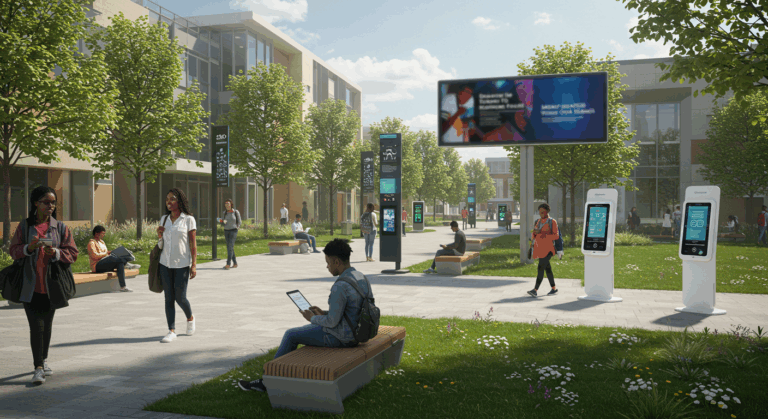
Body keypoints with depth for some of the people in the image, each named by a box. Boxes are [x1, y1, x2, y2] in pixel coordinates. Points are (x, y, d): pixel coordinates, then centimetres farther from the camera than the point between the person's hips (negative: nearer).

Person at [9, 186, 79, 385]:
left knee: (47, 325, 14)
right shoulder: (25, 226, 2)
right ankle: (38, 368, -4)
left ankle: (44, 360, 33)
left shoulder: (60, 227, 4)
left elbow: (73, 253, 2)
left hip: (51, 286, 2)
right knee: (36, 326, -7)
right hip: (29, 286, -2)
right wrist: (29, 248, -16)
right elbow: (13, 250, 3)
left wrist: (56, 253, -17)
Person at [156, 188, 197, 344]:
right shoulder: (164, 219, 10)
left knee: (180, 297, -1)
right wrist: (159, 234, -3)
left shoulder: (189, 219, -5)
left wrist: (194, 265, -12)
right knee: (169, 298, 2)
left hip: (182, 264, -4)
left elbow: (193, 244, -6)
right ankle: (172, 331, 6)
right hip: (165, 263, 4)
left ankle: (190, 318, 29)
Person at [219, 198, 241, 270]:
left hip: (233, 231, -5)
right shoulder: (224, 213, 8)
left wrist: (236, 227, -9)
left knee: (230, 247, -15)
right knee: (230, 247, 7)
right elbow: (223, 224, 9)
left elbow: (239, 222, 3)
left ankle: (228, 264, -20)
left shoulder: (236, 212, -3)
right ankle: (235, 263, 17)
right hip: (226, 231, 5)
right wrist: (222, 221, -12)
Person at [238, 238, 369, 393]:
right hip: (354, 331, 9)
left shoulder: (340, 286, -27)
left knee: (291, 335, 8)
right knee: (303, 329, 25)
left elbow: (332, 321, -23)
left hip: (339, 336, -9)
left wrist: (313, 318, -4)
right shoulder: (362, 278, 3)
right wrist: (323, 313, 10)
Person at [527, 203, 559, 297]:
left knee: (541, 267, -15)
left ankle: (535, 290, -21)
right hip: (539, 248, 7)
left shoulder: (552, 222, -4)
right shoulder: (538, 222, 14)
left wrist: (545, 235, -22)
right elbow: (533, 236, 14)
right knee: (547, 268, 12)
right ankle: (554, 289, 23)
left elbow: (556, 235, -9)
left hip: (547, 248, -7)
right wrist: (534, 233, -10)